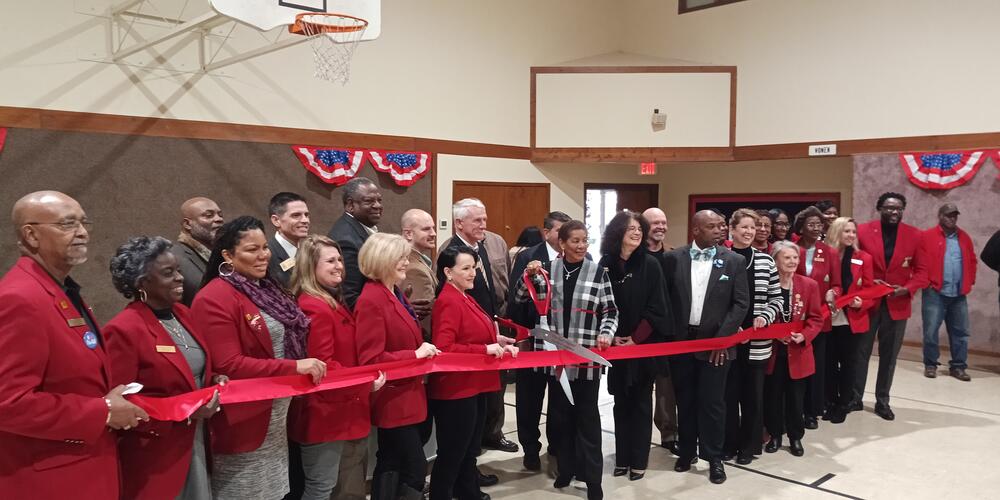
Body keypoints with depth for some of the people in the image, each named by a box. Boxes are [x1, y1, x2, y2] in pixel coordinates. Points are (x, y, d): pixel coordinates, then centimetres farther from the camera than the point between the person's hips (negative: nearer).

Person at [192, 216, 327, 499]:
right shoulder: (214, 299, -17)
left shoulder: (265, 289, 8)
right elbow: (228, 366, -22)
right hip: (244, 421, -8)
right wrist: (294, 367, -26)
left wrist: (304, 367, 4)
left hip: (277, 415, 8)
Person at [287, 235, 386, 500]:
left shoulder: (331, 304, 14)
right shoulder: (315, 308, -20)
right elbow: (323, 366, -24)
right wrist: (366, 382, -21)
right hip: (323, 412, -11)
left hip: (333, 410, 11)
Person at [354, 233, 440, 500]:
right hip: (393, 399, -10)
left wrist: (424, 351, 6)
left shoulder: (396, 294, 11)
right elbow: (371, 358, -23)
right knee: (415, 468, -6)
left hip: (404, 395, 10)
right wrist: (416, 355, -20)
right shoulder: (371, 300, -20)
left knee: (391, 466, 17)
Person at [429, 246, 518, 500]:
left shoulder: (464, 298, 12)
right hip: (456, 389, -10)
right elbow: (444, 348, -26)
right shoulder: (449, 302, -19)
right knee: (451, 452, 4)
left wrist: (496, 341, 0)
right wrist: (486, 349, -24)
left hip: (473, 386, 10)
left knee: (470, 448, 23)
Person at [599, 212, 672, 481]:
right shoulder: (605, 264, -1)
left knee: (641, 403, 6)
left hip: (645, 343, -2)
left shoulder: (650, 264, -5)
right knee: (621, 402, 10)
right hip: (617, 344, 2)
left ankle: (638, 460, 15)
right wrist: (612, 335, -7)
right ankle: (622, 458, 20)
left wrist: (636, 338, -12)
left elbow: (655, 308, -7)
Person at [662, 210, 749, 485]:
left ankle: (714, 458, 18)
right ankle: (686, 452, 26)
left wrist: (722, 338, -9)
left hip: (715, 342, -1)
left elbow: (741, 304, -3)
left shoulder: (734, 261, -1)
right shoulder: (674, 258, -1)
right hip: (680, 341, 1)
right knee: (685, 400, 12)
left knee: (712, 402, 3)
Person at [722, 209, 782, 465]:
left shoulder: (765, 260, 3)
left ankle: (749, 445, 23)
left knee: (753, 394, 10)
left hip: (757, 341, 2)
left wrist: (764, 317, -10)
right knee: (728, 393, 7)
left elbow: (776, 299, 8)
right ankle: (728, 443, 22)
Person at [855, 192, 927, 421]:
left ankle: (882, 401, 23)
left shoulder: (915, 235, -1)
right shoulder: (863, 231, -5)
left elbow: (922, 271, 2)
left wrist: (907, 289, -15)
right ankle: (855, 398, 20)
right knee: (860, 352, 7)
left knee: (889, 356, 10)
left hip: (897, 305, 1)